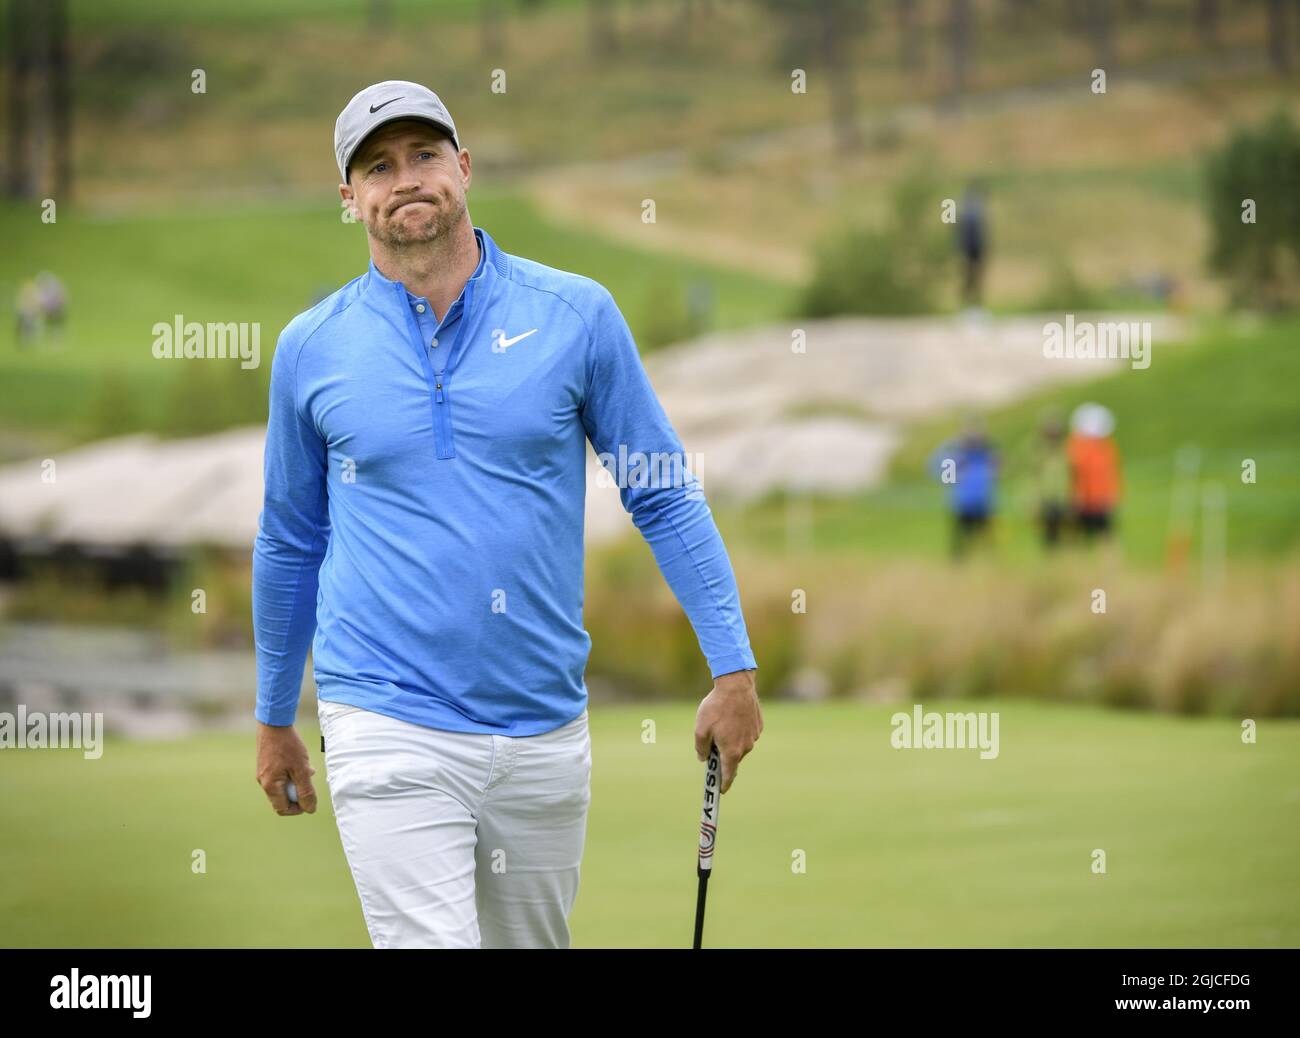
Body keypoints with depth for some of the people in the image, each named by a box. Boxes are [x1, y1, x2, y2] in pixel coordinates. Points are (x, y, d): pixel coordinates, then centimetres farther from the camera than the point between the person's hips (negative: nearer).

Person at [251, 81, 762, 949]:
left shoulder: (577, 315, 1)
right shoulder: (311, 348, 3)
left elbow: (665, 496, 5)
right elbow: (290, 542, 15)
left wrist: (734, 667, -1)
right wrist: (275, 720, 20)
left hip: (546, 731, 2)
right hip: (391, 733, -2)